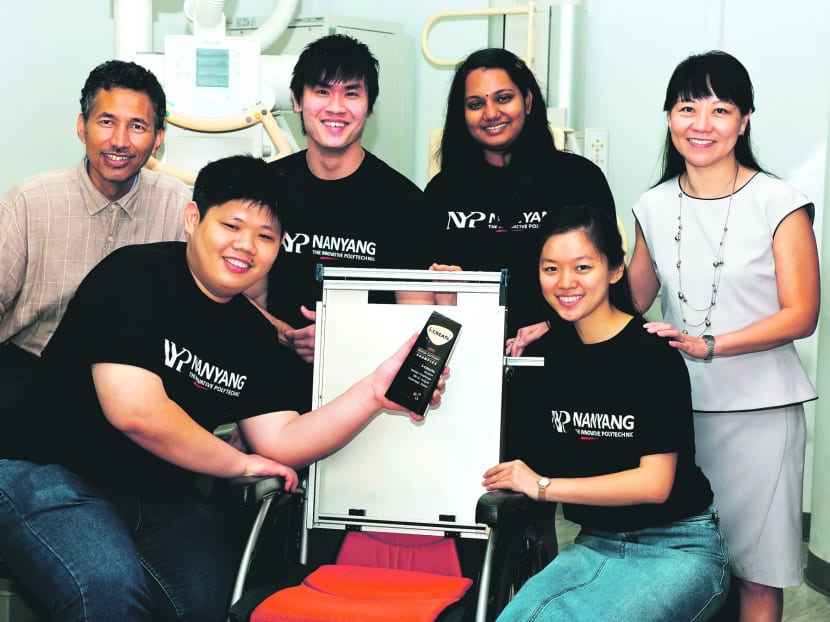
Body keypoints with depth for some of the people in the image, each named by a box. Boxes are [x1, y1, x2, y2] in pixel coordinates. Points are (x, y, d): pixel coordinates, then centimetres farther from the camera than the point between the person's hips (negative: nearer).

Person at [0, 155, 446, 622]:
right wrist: (239, 463, -11)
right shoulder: (134, 277, -15)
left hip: (162, 500, 6)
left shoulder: (257, 336, 5)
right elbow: (136, 412, -24)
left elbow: (282, 442, -4)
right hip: (50, 474, -6)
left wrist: (375, 392, -18)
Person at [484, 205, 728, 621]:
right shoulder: (546, 354, 5)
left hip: (678, 549, -4)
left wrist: (544, 486, -13)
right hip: (596, 543, 5)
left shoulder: (653, 354, -12)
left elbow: (655, 483, -16)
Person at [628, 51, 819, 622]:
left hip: (758, 408, -3)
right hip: (677, 403, 3)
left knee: (756, 566, 3)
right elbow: (631, 300, 15)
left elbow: (800, 315, -8)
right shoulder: (656, 207, 7)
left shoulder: (779, 204, -6)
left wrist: (710, 345, -20)